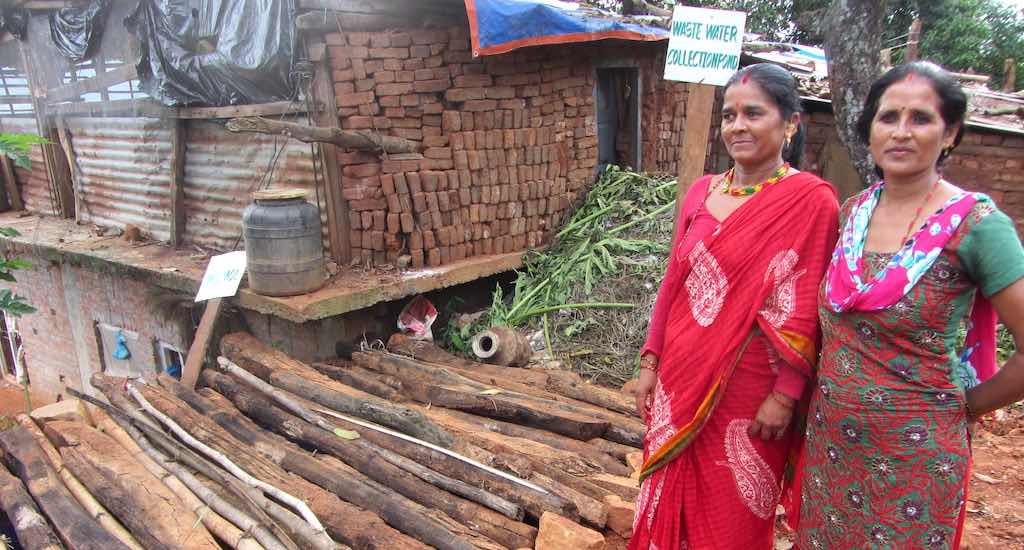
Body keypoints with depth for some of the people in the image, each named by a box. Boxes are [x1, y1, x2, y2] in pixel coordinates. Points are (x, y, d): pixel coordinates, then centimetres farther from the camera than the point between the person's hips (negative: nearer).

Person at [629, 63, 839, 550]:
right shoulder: (702, 192, 5)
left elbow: (805, 311, -12)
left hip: (748, 390, -5)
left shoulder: (811, 200, -12)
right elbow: (673, 283, 8)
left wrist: (785, 395, -13)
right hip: (681, 380, 5)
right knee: (673, 499, 18)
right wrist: (650, 362, 6)